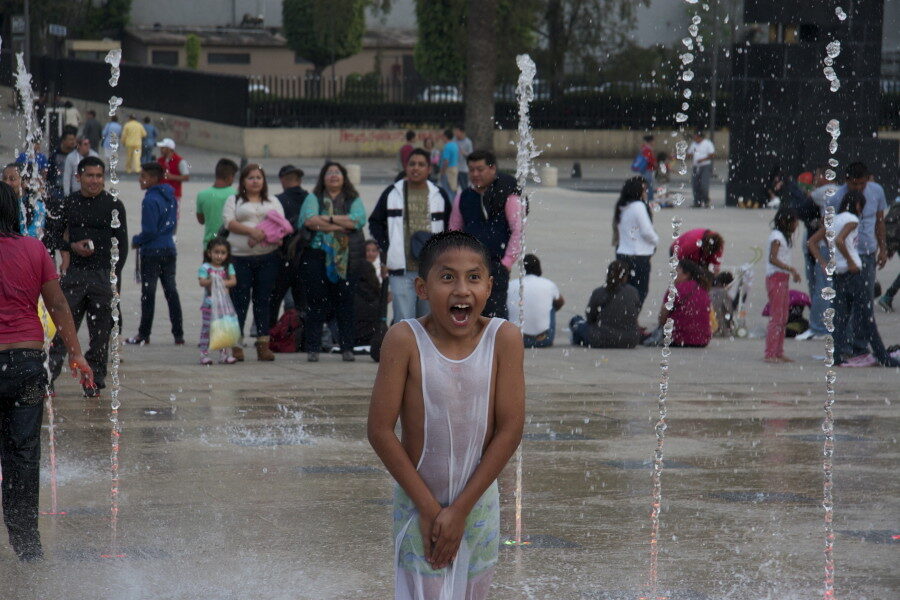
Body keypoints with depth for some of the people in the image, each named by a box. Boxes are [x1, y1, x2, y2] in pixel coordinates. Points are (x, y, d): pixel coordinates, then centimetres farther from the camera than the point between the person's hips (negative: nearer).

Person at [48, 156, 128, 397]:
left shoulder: (113, 205, 1)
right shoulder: (70, 203, 9)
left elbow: (122, 244, 0)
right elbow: (56, 234, 16)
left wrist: (115, 277, -9)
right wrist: (72, 246, -5)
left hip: (103, 275, -2)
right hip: (74, 275, 2)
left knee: (100, 332, 3)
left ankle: (94, 381, 11)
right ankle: (49, 376, -5)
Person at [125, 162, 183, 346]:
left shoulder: (150, 200, -17)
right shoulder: (169, 197, 9)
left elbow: (149, 231, -19)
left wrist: (136, 241, -2)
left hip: (152, 251, -8)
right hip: (169, 249, 8)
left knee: (148, 292, 0)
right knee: (171, 291, 10)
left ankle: (144, 334, 5)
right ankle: (178, 334, 10)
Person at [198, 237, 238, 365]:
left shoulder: (228, 267, 8)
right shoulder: (205, 267, -2)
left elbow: (233, 281, -2)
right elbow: (202, 282, -14)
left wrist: (225, 283, -21)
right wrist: (210, 281, -33)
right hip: (209, 304, -3)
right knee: (206, 329, -3)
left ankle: (224, 354, 10)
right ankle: (204, 354, 2)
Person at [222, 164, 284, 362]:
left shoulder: (273, 202, 19)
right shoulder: (234, 201, 10)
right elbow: (229, 222, -5)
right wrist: (251, 231, -19)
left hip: (268, 257, 2)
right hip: (240, 257, -2)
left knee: (263, 300, 2)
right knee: (239, 300, -4)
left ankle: (263, 345, 3)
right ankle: (235, 345, -2)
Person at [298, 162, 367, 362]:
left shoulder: (353, 200, 13)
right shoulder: (313, 199, 10)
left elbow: (359, 220, -6)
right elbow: (309, 220, -9)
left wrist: (329, 219, -9)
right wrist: (342, 225, -10)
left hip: (346, 259, 1)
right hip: (317, 255, -1)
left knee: (345, 304, -2)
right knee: (317, 303, -3)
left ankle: (347, 348, 3)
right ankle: (312, 348, 1)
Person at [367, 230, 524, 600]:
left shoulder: (503, 338, -11)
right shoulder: (405, 340, -15)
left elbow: (510, 429, -10)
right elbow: (380, 430, -13)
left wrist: (461, 508, -12)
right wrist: (428, 507, -13)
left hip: (479, 501, 2)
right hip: (418, 502, -2)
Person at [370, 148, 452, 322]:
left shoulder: (439, 195, 8)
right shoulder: (392, 193, 5)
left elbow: (451, 227, 17)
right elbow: (375, 222, 12)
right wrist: (386, 248, 0)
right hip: (402, 269, -2)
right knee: (404, 320, -9)